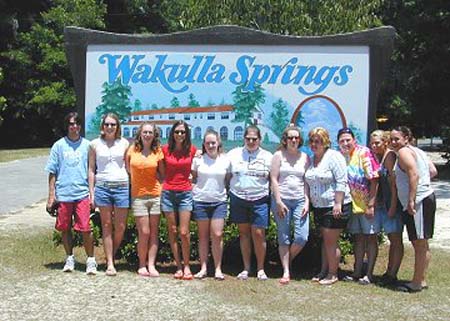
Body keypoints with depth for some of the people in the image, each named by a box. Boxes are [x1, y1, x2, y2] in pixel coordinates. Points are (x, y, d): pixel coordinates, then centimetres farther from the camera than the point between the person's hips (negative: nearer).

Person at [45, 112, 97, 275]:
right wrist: (51, 194, 3)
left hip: (82, 193, -1)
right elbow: (52, 172, 7)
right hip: (63, 193, 1)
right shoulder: (59, 145, 6)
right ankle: (69, 258, 25)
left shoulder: (87, 145, 6)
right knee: (65, 228, 9)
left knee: (85, 228, -7)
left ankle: (91, 260, 5)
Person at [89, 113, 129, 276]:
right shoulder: (95, 144, 6)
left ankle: (111, 256, 22)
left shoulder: (124, 143, 8)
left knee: (120, 227, 1)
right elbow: (91, 169, 8)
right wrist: (91, 192, 3)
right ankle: (110, 264, 7)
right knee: (107, 226, 3)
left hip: (122, 187, 1)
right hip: (102, 187, 0)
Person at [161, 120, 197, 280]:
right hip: (168, 193, 1)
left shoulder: (192, 150, 2)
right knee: (172, 231, 5)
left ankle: (186, 266, 7)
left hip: (185, 193, -1)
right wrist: (163, 183, 4)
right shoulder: (165, 149, 2)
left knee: (184, 232, -7)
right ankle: (178, 266, 13)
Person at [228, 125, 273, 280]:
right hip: (238, 198, 2)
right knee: (244, 233, 7)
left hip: (259, 199, -1)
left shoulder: (267, 157, 6)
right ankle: (246, 268, 16)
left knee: (258, 234, -4)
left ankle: (261, 269, 9)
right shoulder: (233, 154, 7)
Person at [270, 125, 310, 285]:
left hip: (300, 200, 2)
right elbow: (274, 179, -3)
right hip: (282, 200, -2)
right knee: (284, 238, 2)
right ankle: (286, 271, 10)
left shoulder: (305, 157, 9)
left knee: (302, 237, -7)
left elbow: (307, 181, 8)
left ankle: (287, 260, 19)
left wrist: (307, 201, -2)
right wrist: (278, 202, -9)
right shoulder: (279, 155, 2)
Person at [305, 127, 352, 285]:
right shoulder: (311, 160, 11)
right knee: (325, 240, 14)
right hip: (319, 207, 7)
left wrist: (338, 204, -20)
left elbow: (341, 182, -16)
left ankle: (333, 274, 7)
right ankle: (324, 271, 22)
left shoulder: (334, 157, -11)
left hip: (335, 207, -7)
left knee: (331, 241, -3)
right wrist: (308, 203, 14)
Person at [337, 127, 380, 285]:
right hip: (352, 205, 6)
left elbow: (373, 179, -16)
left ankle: (369, 273, 11)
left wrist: (371, 204, -19)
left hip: (367, 205, -5)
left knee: (371, 237, 4)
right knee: (358, 237, 14)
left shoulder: (363, 152, -14)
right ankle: (358, 271, 23)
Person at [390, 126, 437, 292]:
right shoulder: (417, 151, 18)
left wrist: (411, 200, -22)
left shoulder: (404, 151, -9)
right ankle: (421, 280, 23)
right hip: (426, 198, 10)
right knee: (421, 244, 15)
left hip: (418, 202, -10)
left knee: (419, 243, -4)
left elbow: (414, 174, -21)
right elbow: (433, 171, 17)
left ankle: (417, 282, 2)